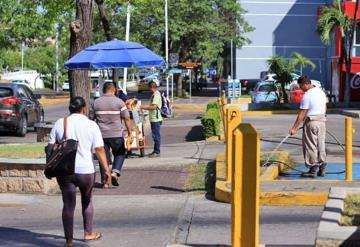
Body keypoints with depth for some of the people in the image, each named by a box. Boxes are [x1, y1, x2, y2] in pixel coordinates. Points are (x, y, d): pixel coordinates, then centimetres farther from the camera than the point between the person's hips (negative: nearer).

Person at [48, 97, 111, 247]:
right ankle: (88, 233, 31)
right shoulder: (91, 125, -2)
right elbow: (99, 149, -7)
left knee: (68, 204, 6)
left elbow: (50, 147, 4)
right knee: (87, 200, 21)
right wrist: (106, 170, -4)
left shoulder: (60, 123, 4)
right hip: (85, 170, -1)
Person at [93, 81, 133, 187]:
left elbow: (92, 119, 11)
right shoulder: (119, 102, -4)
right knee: (120, 154, 15)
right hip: (116, 134, -2)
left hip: (101, 134, 2)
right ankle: (115, 172, -6)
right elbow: (127, 119, -6)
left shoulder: (96, 102, 3)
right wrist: (130, 134, 0)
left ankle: (104, 181, 6)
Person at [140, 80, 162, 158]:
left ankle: (157, 152, -2)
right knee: (155, 135, 14)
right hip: (153, 119, 10)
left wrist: (143, 107, -16)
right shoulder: (154, 95, 16)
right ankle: (155, 151, 21)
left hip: (156, 119, -10)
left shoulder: (156, 95, -16)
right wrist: (144, 107, 18)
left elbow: (153, 107, -22)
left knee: (156, 135, -6)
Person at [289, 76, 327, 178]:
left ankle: (313, 170, 0)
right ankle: (322, 169, 12)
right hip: (322, 120, 8)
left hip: (311, 122, -8)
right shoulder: (321, 91, 9)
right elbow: (324, 108, 16)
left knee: (311, 146, -1)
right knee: (321, 145, 11)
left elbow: (302, 114, -17)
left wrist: (294, 128, -14)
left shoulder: (307, 96, -16)